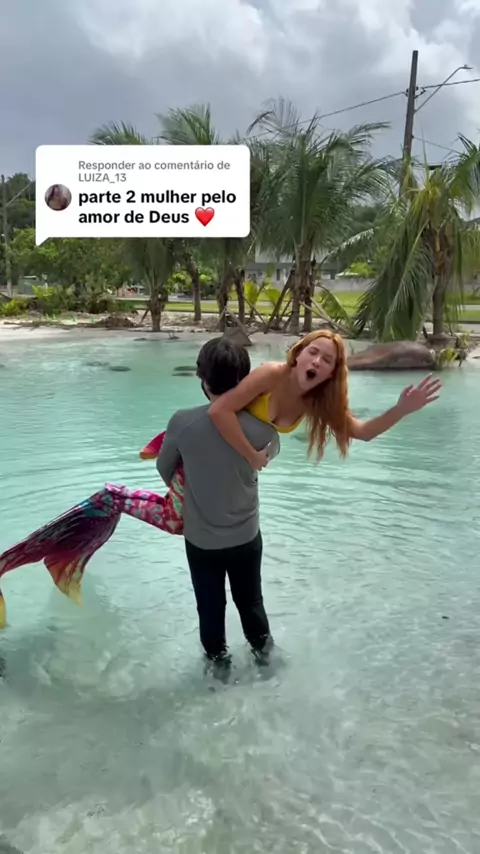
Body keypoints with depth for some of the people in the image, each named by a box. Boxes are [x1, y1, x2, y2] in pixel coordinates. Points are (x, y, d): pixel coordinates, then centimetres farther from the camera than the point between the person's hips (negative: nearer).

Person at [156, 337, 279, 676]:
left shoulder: (182, 422, -23)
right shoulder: (260, 428, -21)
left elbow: (165, 469, -5)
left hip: (200, 539, -1)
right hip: (246, 535, 1)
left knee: (211, 606, 22)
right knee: (251, 601, 25)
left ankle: (218, 661, 42)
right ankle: (263, 651, 47)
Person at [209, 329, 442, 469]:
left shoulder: (316, 400, -18)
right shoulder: (272, 374, -37)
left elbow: (361, 431, -13)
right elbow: (219, 411, -45)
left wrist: (401, 409, -29)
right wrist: (252, 456, -39)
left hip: (248, 452, 6)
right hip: (224, 443, -6)